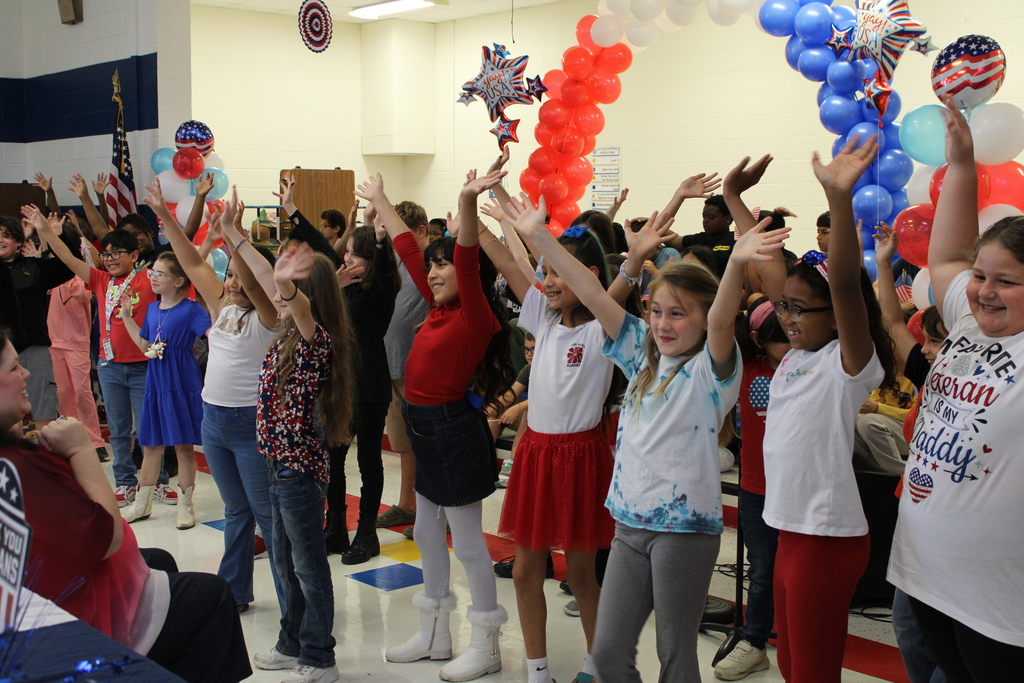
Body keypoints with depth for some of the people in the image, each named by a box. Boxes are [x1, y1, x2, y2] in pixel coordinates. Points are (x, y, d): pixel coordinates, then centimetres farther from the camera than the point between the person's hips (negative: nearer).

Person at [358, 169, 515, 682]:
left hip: (454, 431, -9)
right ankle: (434, 634, 33)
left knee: (467, 542, 1)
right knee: (428, 533, 18)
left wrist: (467, 202, -48)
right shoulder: (440, 309, 8)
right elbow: (408, 250, 17)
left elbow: (468, 261, -33)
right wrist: (379, 202, 26)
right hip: (425, 428, 10)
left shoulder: (476, 315, -15)